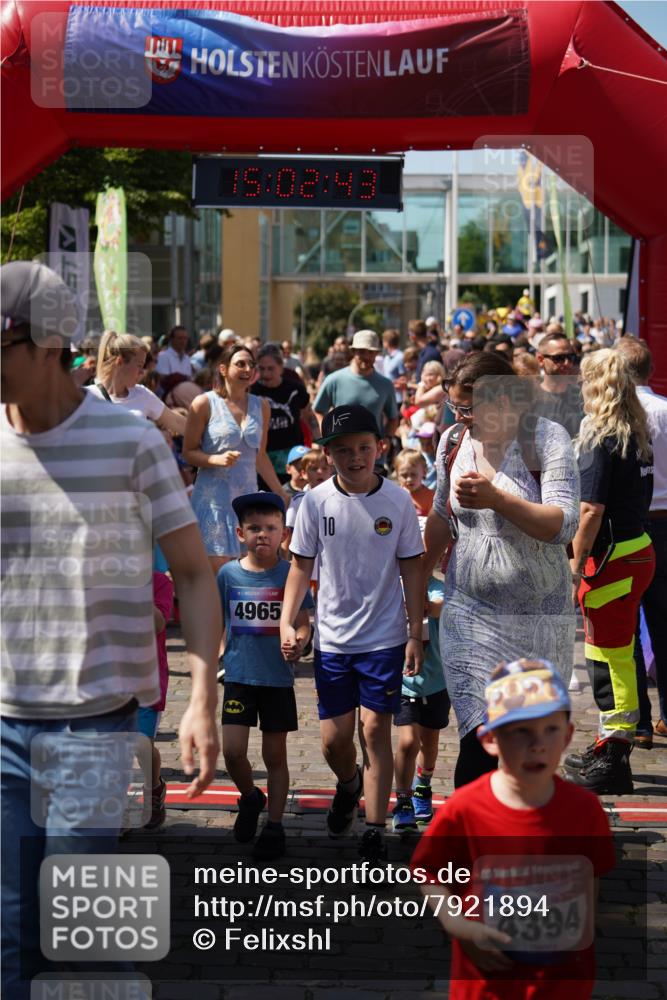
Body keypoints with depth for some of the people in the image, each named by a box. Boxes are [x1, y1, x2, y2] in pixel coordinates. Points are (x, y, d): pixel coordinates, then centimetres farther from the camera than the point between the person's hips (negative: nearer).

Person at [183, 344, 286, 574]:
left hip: (248, 495, 4)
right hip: (213, 496, -4)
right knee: (216, 570, -10)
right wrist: (217, 459, -19)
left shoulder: (261, 406, 11)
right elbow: (188, 451, -1)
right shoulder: (205, 403, -2)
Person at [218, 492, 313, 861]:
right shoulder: (228, 574, 0)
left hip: (278, 677, -1)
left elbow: (303, 623, -3)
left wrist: (298, 641, -24)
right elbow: (218, 623, 10)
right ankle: (250, 798, 24)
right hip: (239, 675, 1)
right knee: (232, 751, -7)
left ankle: (274, 826, 19)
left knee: (275, 754, 6)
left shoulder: (291, 574, -4)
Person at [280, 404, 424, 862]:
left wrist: (416, 634, -3)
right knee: (334, 737, 6)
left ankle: (376, 832, 6)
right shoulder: (316, 501, -4)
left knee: (376, 729, -4)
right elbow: (302, 565, 3)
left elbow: (411, 568, 0)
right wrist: (287, 622, -7)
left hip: (385, 636, -2)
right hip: (333, 636, 2)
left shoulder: (398, 501, -6)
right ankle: (349, 785, 40)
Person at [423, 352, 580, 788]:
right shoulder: (453, 442, 5)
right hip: (471, 614, 2)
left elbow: (563, 525, -19)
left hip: (537, 617, -2)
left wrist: (495, 499, -30)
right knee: (480, 744, -11)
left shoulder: (547, 439, -9)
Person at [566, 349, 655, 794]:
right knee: (618, 655, 18)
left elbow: (591, 510, -20)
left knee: (610, 658, -2)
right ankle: (611, 748, 29)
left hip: (612, 557, -9)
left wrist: (576, 566, -15)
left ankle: (614, 762, 4)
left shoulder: (599, 440, -16)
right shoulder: (637, 435, 10)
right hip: (640, 551, 9)